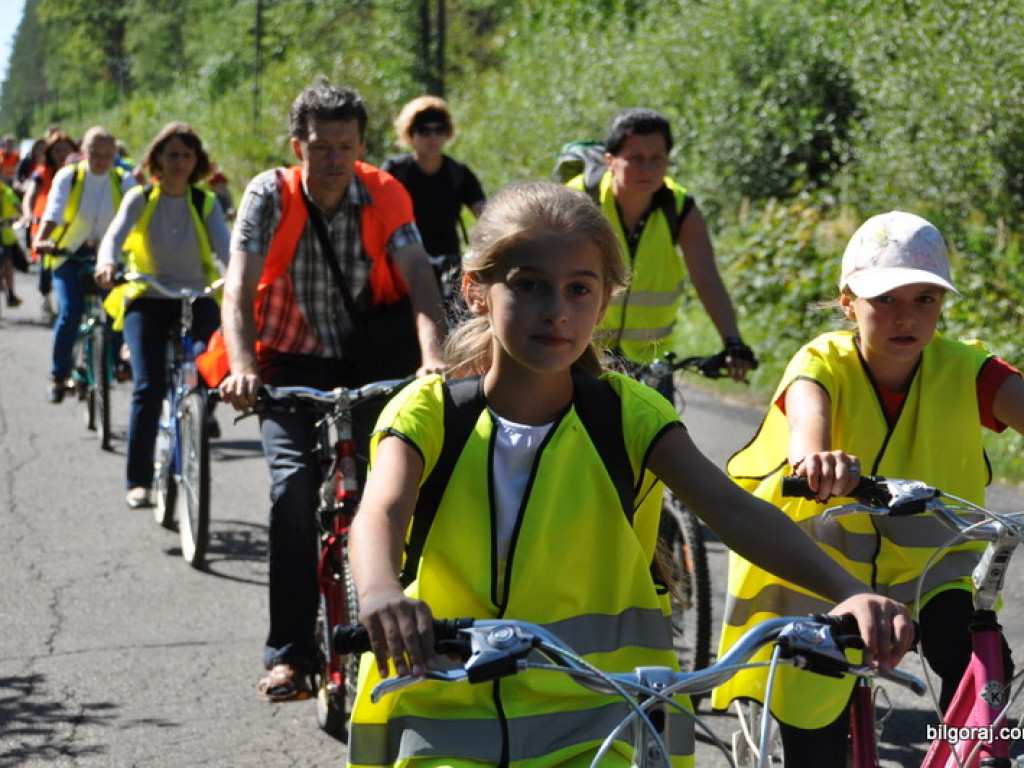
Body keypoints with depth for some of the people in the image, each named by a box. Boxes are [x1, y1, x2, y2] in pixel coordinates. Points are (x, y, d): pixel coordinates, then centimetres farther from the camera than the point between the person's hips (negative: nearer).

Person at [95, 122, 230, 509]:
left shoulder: (206, 203, 7)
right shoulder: (140, 199, 5)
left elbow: (224, 243, -10)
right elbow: (115, 234, -12)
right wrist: (106, 263, -35)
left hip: (197, 299, 1)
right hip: (147, 300, -1)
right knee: (149, 386, -16)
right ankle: (138, 480, -9)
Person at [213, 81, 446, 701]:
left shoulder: (385, 196, -9)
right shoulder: (271, 195, -12)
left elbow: (418, 278, -23)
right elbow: (240, 288, -22)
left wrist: (434, 357, -41)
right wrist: (242, 368, -40)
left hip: (364, 363, 1)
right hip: (291, 363, -1)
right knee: (295, 485, -21)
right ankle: (289, 654, -16)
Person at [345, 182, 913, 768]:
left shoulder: (627, 414, -2)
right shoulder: (430, 412, -4)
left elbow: (733, 509, -15)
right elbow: (381, 513, -23)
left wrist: (848, 590, -32)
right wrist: (381, 594, -48)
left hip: (597, 713, 1)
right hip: (449, 713, 0)